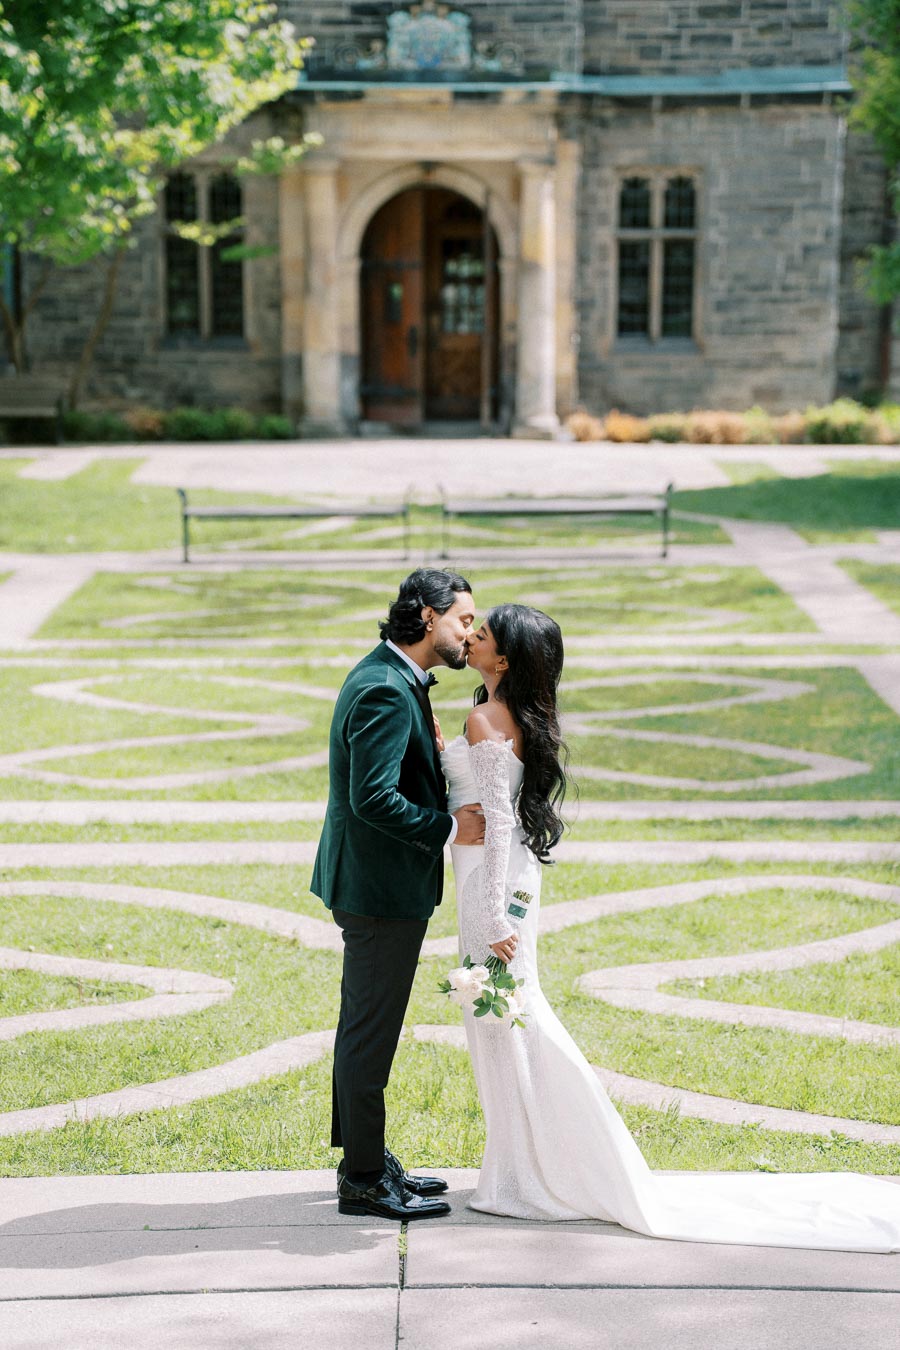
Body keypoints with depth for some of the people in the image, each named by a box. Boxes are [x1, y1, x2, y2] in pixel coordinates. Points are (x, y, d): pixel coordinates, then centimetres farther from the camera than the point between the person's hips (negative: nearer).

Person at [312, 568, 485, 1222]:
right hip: (383, 887, -11)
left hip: (372, 881, 11)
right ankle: (364, 1179, 8)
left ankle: (365, 1158, 30)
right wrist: (449, 828, -20)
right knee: (371, 1032, -1)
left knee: (365, 1026, 18)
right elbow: (373, 797, -28)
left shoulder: (391, 678, 11)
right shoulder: (386, 692, -22)